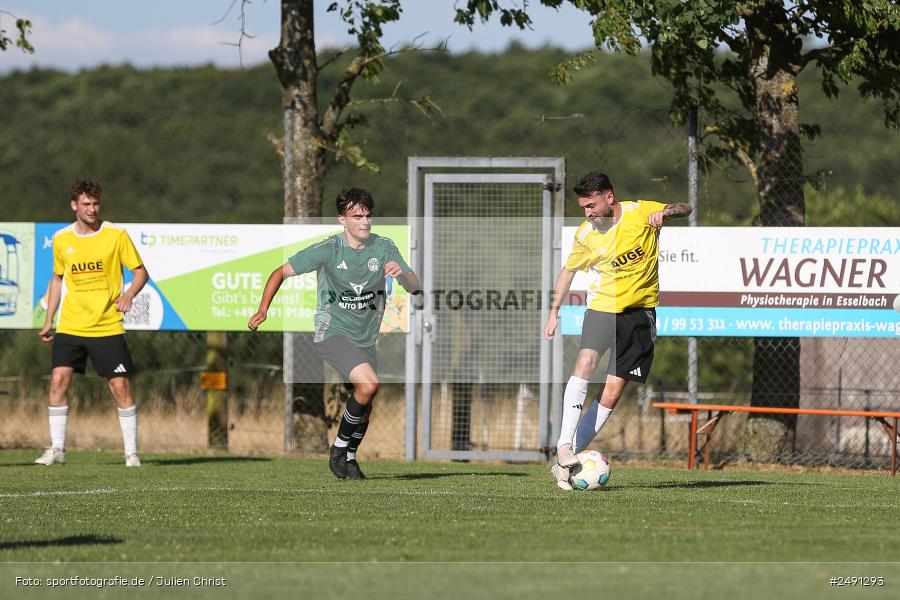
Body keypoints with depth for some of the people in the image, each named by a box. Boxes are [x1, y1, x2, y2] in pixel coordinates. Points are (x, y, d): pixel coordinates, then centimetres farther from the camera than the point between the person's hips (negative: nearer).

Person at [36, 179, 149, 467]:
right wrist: (49, 320, 15)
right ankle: (57, 449, 1)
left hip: (108, 327, -3)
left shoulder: (116, 235, -5)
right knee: (58, 379, -8)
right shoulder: (61, 239, 5)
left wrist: (128, 294, -21)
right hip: (70, 326, 3)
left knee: (120, 386, -5)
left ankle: (131, 452, 5)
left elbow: (140, 271, 0)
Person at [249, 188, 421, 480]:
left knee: (364, 407, 9)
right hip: (332, 333, -5)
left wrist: (402, 273, -29)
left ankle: (350, 457, 35)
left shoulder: (384, 247, -2)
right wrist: (262, 310, -14)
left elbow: (415, 287, -6)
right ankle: (339, 448, -8)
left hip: (366, 339, 5)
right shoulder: (328, 250, -12)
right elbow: (281, 272, -4)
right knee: (368, 383, -26)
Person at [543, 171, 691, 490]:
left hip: (640, 311, 0)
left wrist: (667, 212, -24)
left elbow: (685, 209, 0)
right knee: (585, 362, -29)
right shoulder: (586, 234, -2)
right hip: (601, 306, 0)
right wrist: (554, 313, 11)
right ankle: (564, 445, -29)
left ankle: (565, 464, 3)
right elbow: (568, 270, 13)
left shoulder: (642, 212, -7)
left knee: (611, 393, -3)